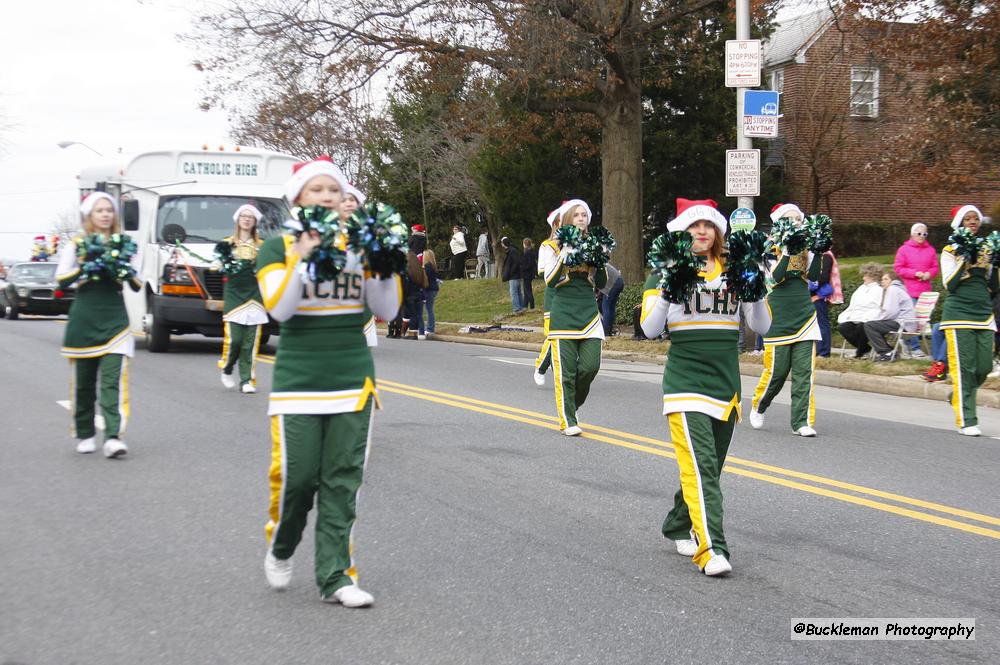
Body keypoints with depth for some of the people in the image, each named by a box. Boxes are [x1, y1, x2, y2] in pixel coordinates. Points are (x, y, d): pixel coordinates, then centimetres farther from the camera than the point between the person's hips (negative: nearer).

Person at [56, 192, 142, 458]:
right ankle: (85, 435, 22)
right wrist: (86, 266, -16)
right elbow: (62, 280, -3)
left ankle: (113, 438, -20)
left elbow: (137, 285, 6)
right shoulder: (76, 245, 5)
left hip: (115, 321, 0)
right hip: (83, 322, 0)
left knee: (113, 381, -13)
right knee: (83, 383, 8)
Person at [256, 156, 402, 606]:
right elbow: (279, 308, -13)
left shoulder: (360, 246, 8)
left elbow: (386, 312, 2)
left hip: (353, 378, 2)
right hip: (298, 379, -2)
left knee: (342, 482, 0)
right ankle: (280, 549, 25)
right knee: (295, 476, -4)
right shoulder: (278, 248, 2)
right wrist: (302, 257, -21)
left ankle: (335, 576, 6)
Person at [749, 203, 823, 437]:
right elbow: (776, 277, -16)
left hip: (804, 315, 3)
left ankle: (802, 422, 0)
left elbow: (814, 276, -2)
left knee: (804, 370, -3)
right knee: (776, 370, 1)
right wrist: (787, 250, -20)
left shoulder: (804, 247, 10)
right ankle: (758, 407, 27)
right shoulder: (770, 247, -2)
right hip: (778, 317, -3)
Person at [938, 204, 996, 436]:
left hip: (984, 314, 5)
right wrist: (964, 259, -13)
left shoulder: (986, 249, 14)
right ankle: (966, 421, -3)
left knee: (984, 367, 1)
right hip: (959, 314, -5)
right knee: (963, 367, -7)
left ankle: (959, 397, 29)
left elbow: (993, 287, 14)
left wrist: (994, 263, 0)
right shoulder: (951, 251, 1)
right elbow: (949, 284, -9)